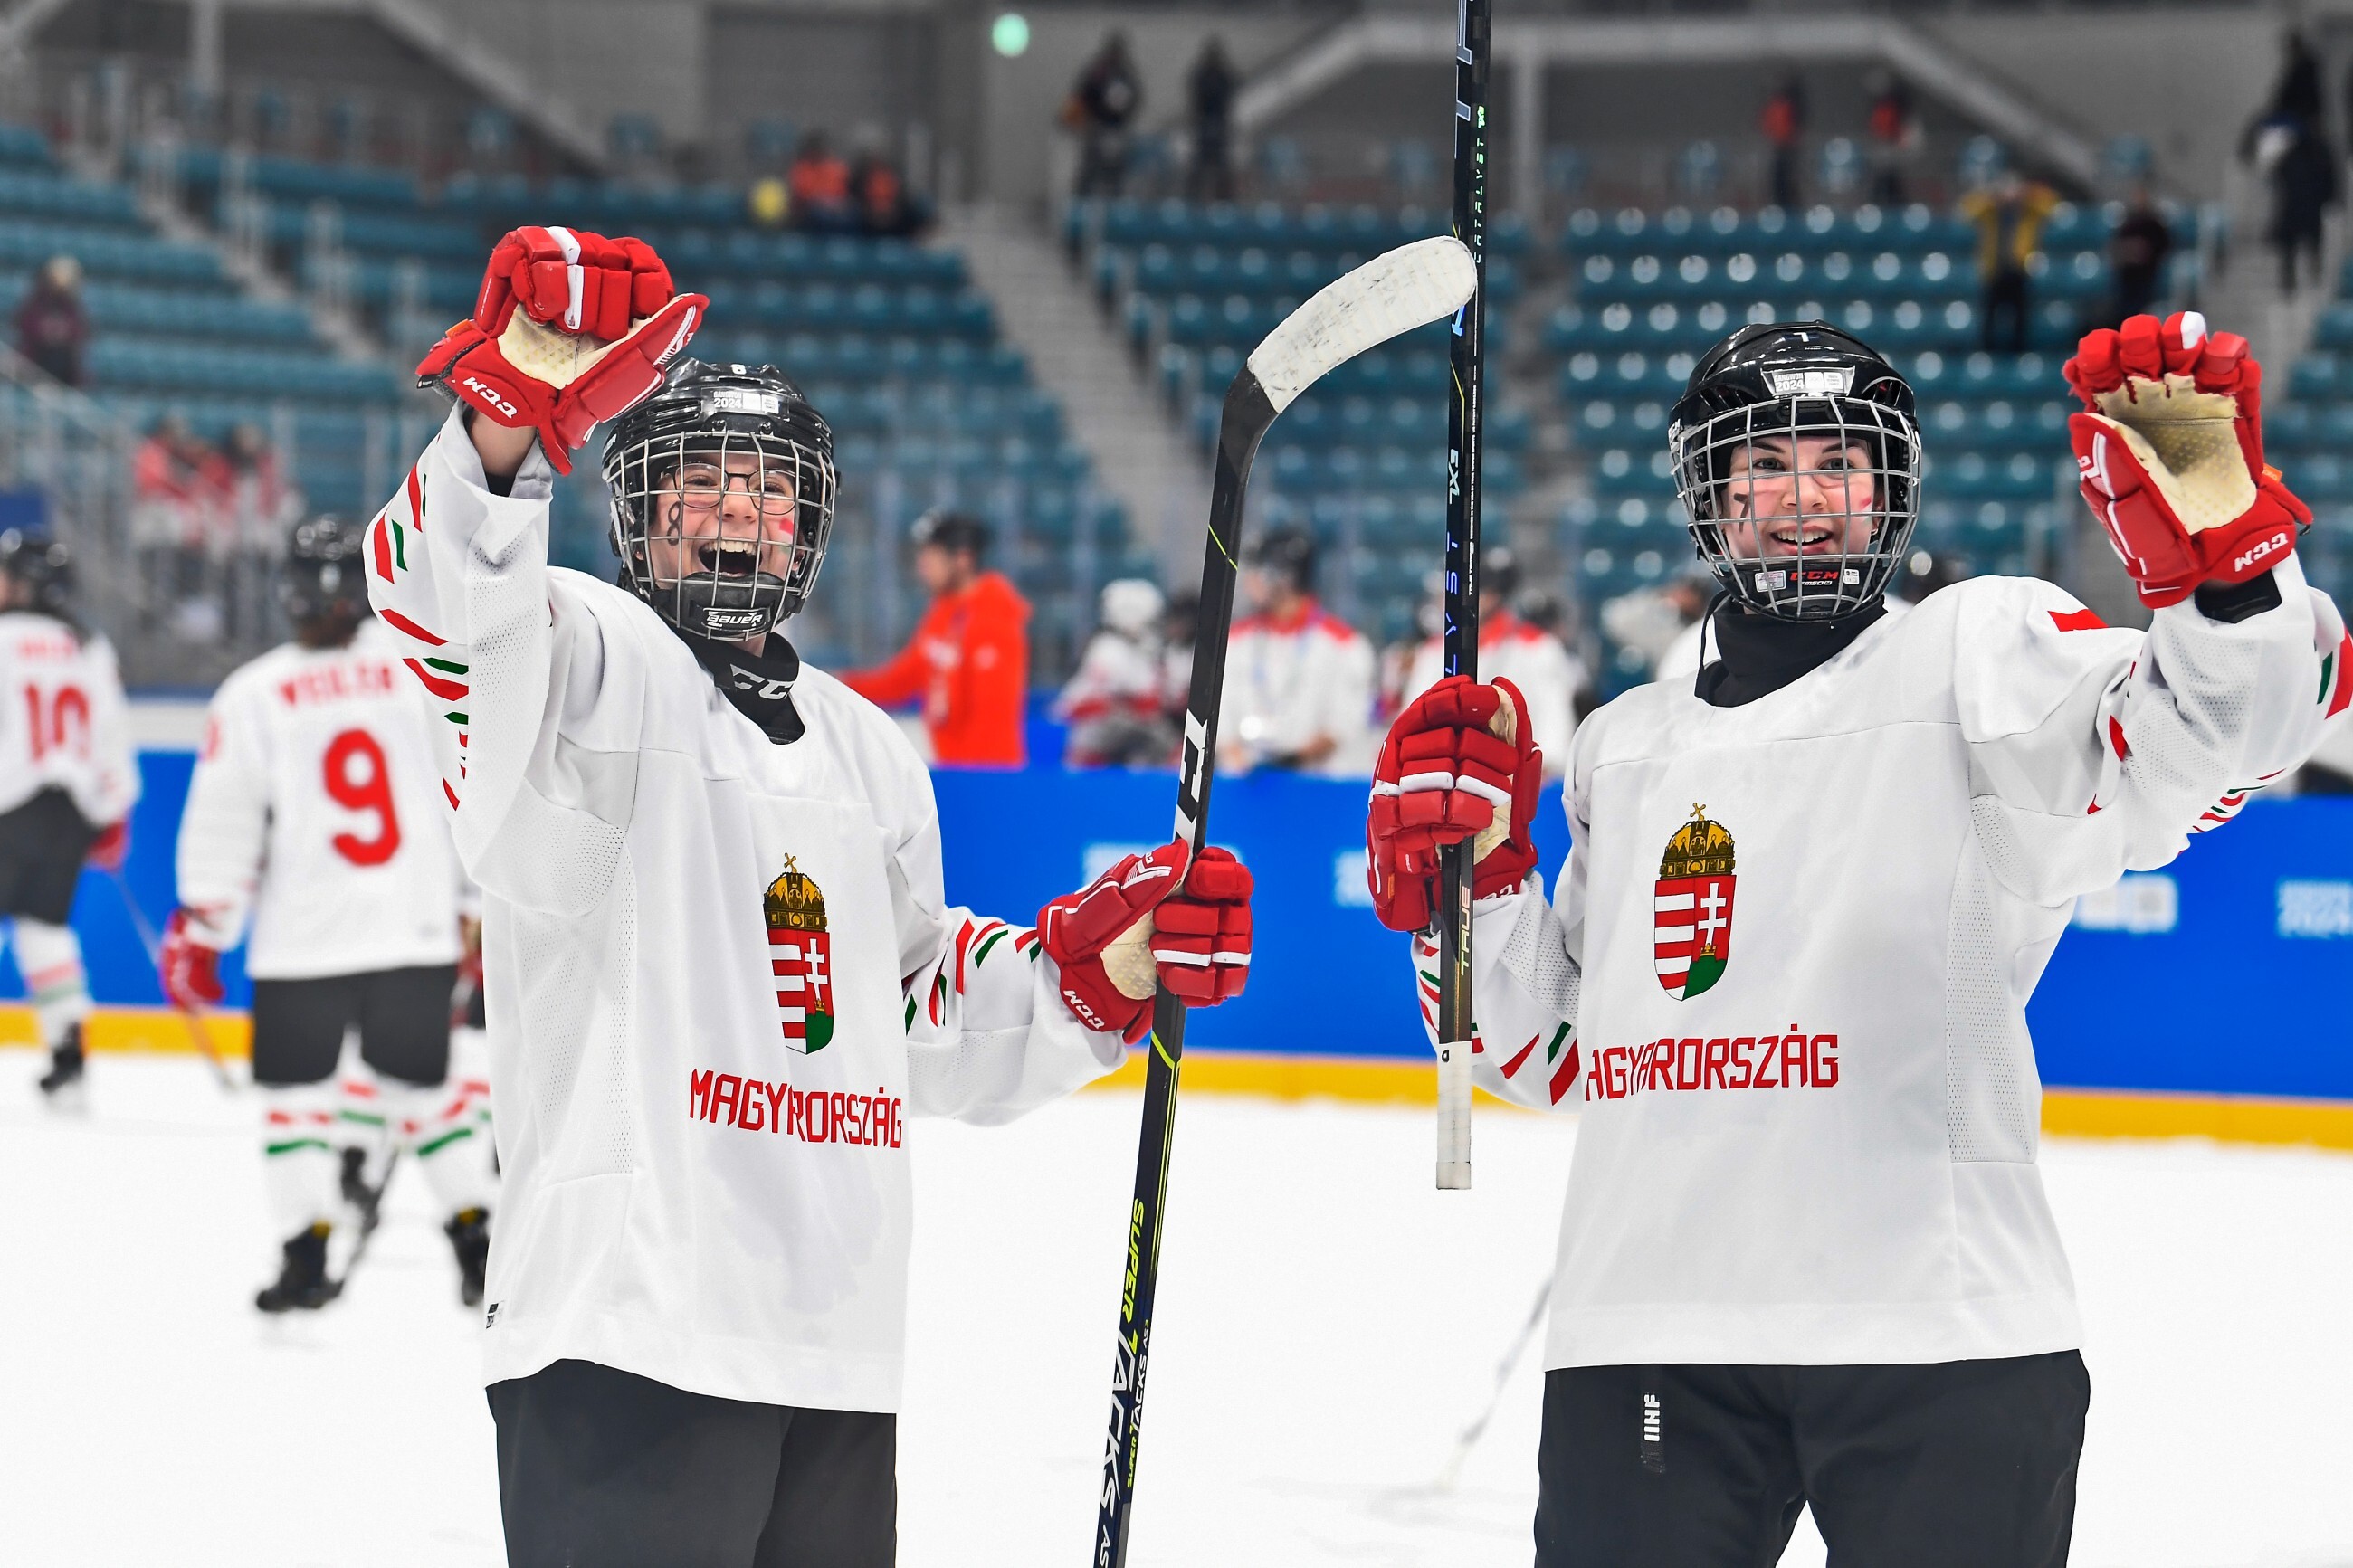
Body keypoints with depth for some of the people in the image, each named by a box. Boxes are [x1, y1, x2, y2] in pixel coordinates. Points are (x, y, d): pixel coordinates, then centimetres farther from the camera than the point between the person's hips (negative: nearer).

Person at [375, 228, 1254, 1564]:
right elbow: (450, 600, -24)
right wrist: (511, 420, -43)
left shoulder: (872, 752, 22)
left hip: (844, 1346, 7)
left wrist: (1099, 965, 11)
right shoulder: (594, 664, -1)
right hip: (629, 1336, -7)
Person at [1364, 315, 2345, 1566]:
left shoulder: (1978, 651, 5)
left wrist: (2218, 526, -32)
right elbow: (1542, 1050, 24)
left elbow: (2211, 735, -14)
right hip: (1647, 1349, 4)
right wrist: (1465, 867, 9)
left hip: (1939, 1337, -4)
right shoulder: (1622, 750, 21)